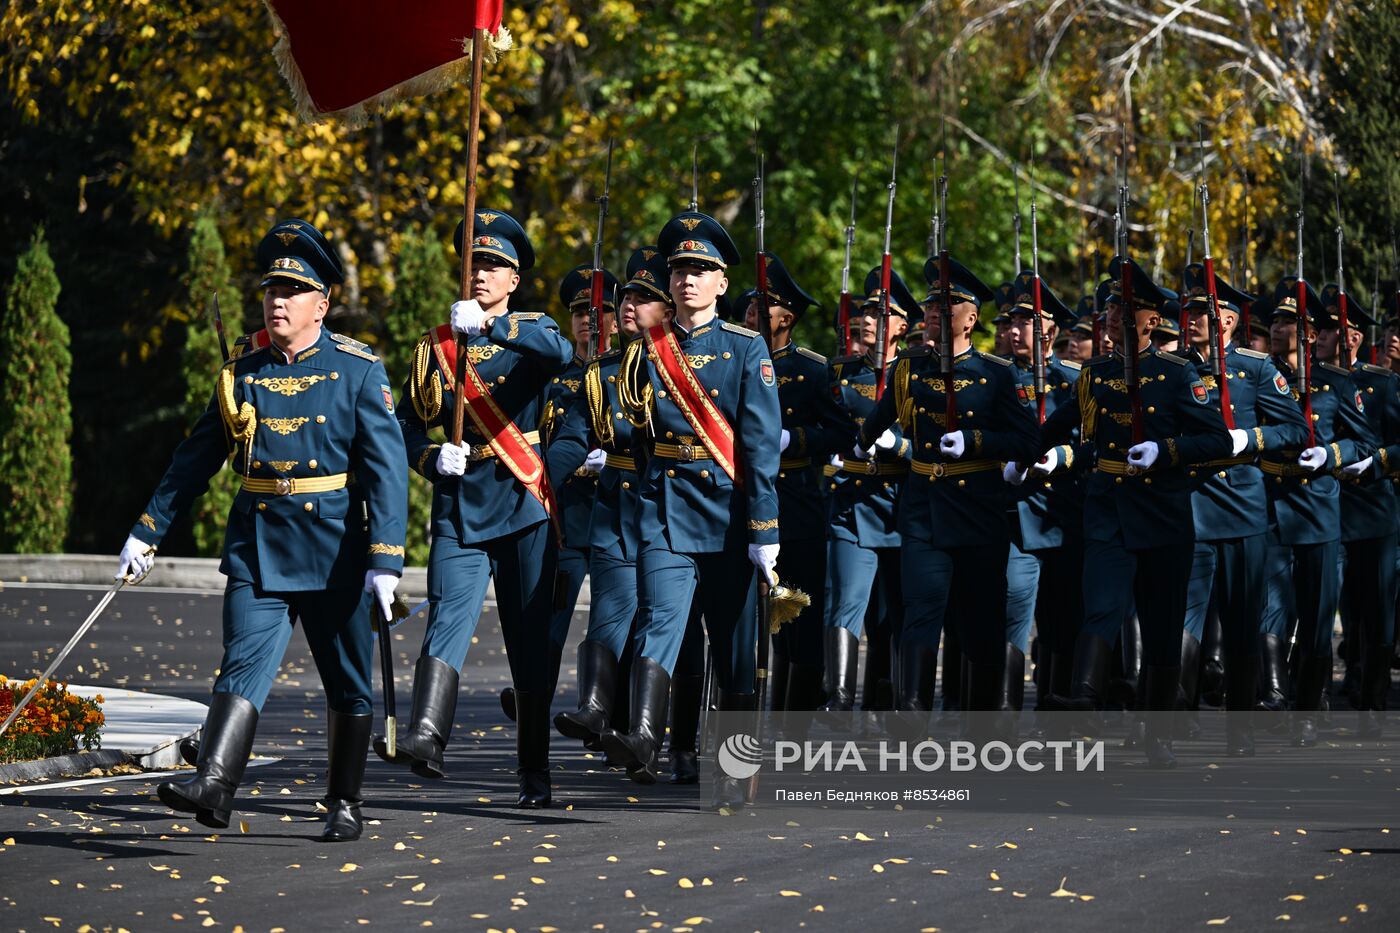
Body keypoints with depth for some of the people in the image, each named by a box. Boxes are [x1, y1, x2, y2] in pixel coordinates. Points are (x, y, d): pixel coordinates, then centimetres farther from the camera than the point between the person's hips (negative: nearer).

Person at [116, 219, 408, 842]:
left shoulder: (358, 370, -4)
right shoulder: (241, 374, 7)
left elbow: (385, 467, -10)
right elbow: (195, 458, 16)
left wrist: (385, 560, -19)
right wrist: (148, 530, 16)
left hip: (336, 550, -2)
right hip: (258, 550, 2)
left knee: (347, 684, 8)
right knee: (243, 666, -13)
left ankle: (344, 803, 20)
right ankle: (213, 785, -25)